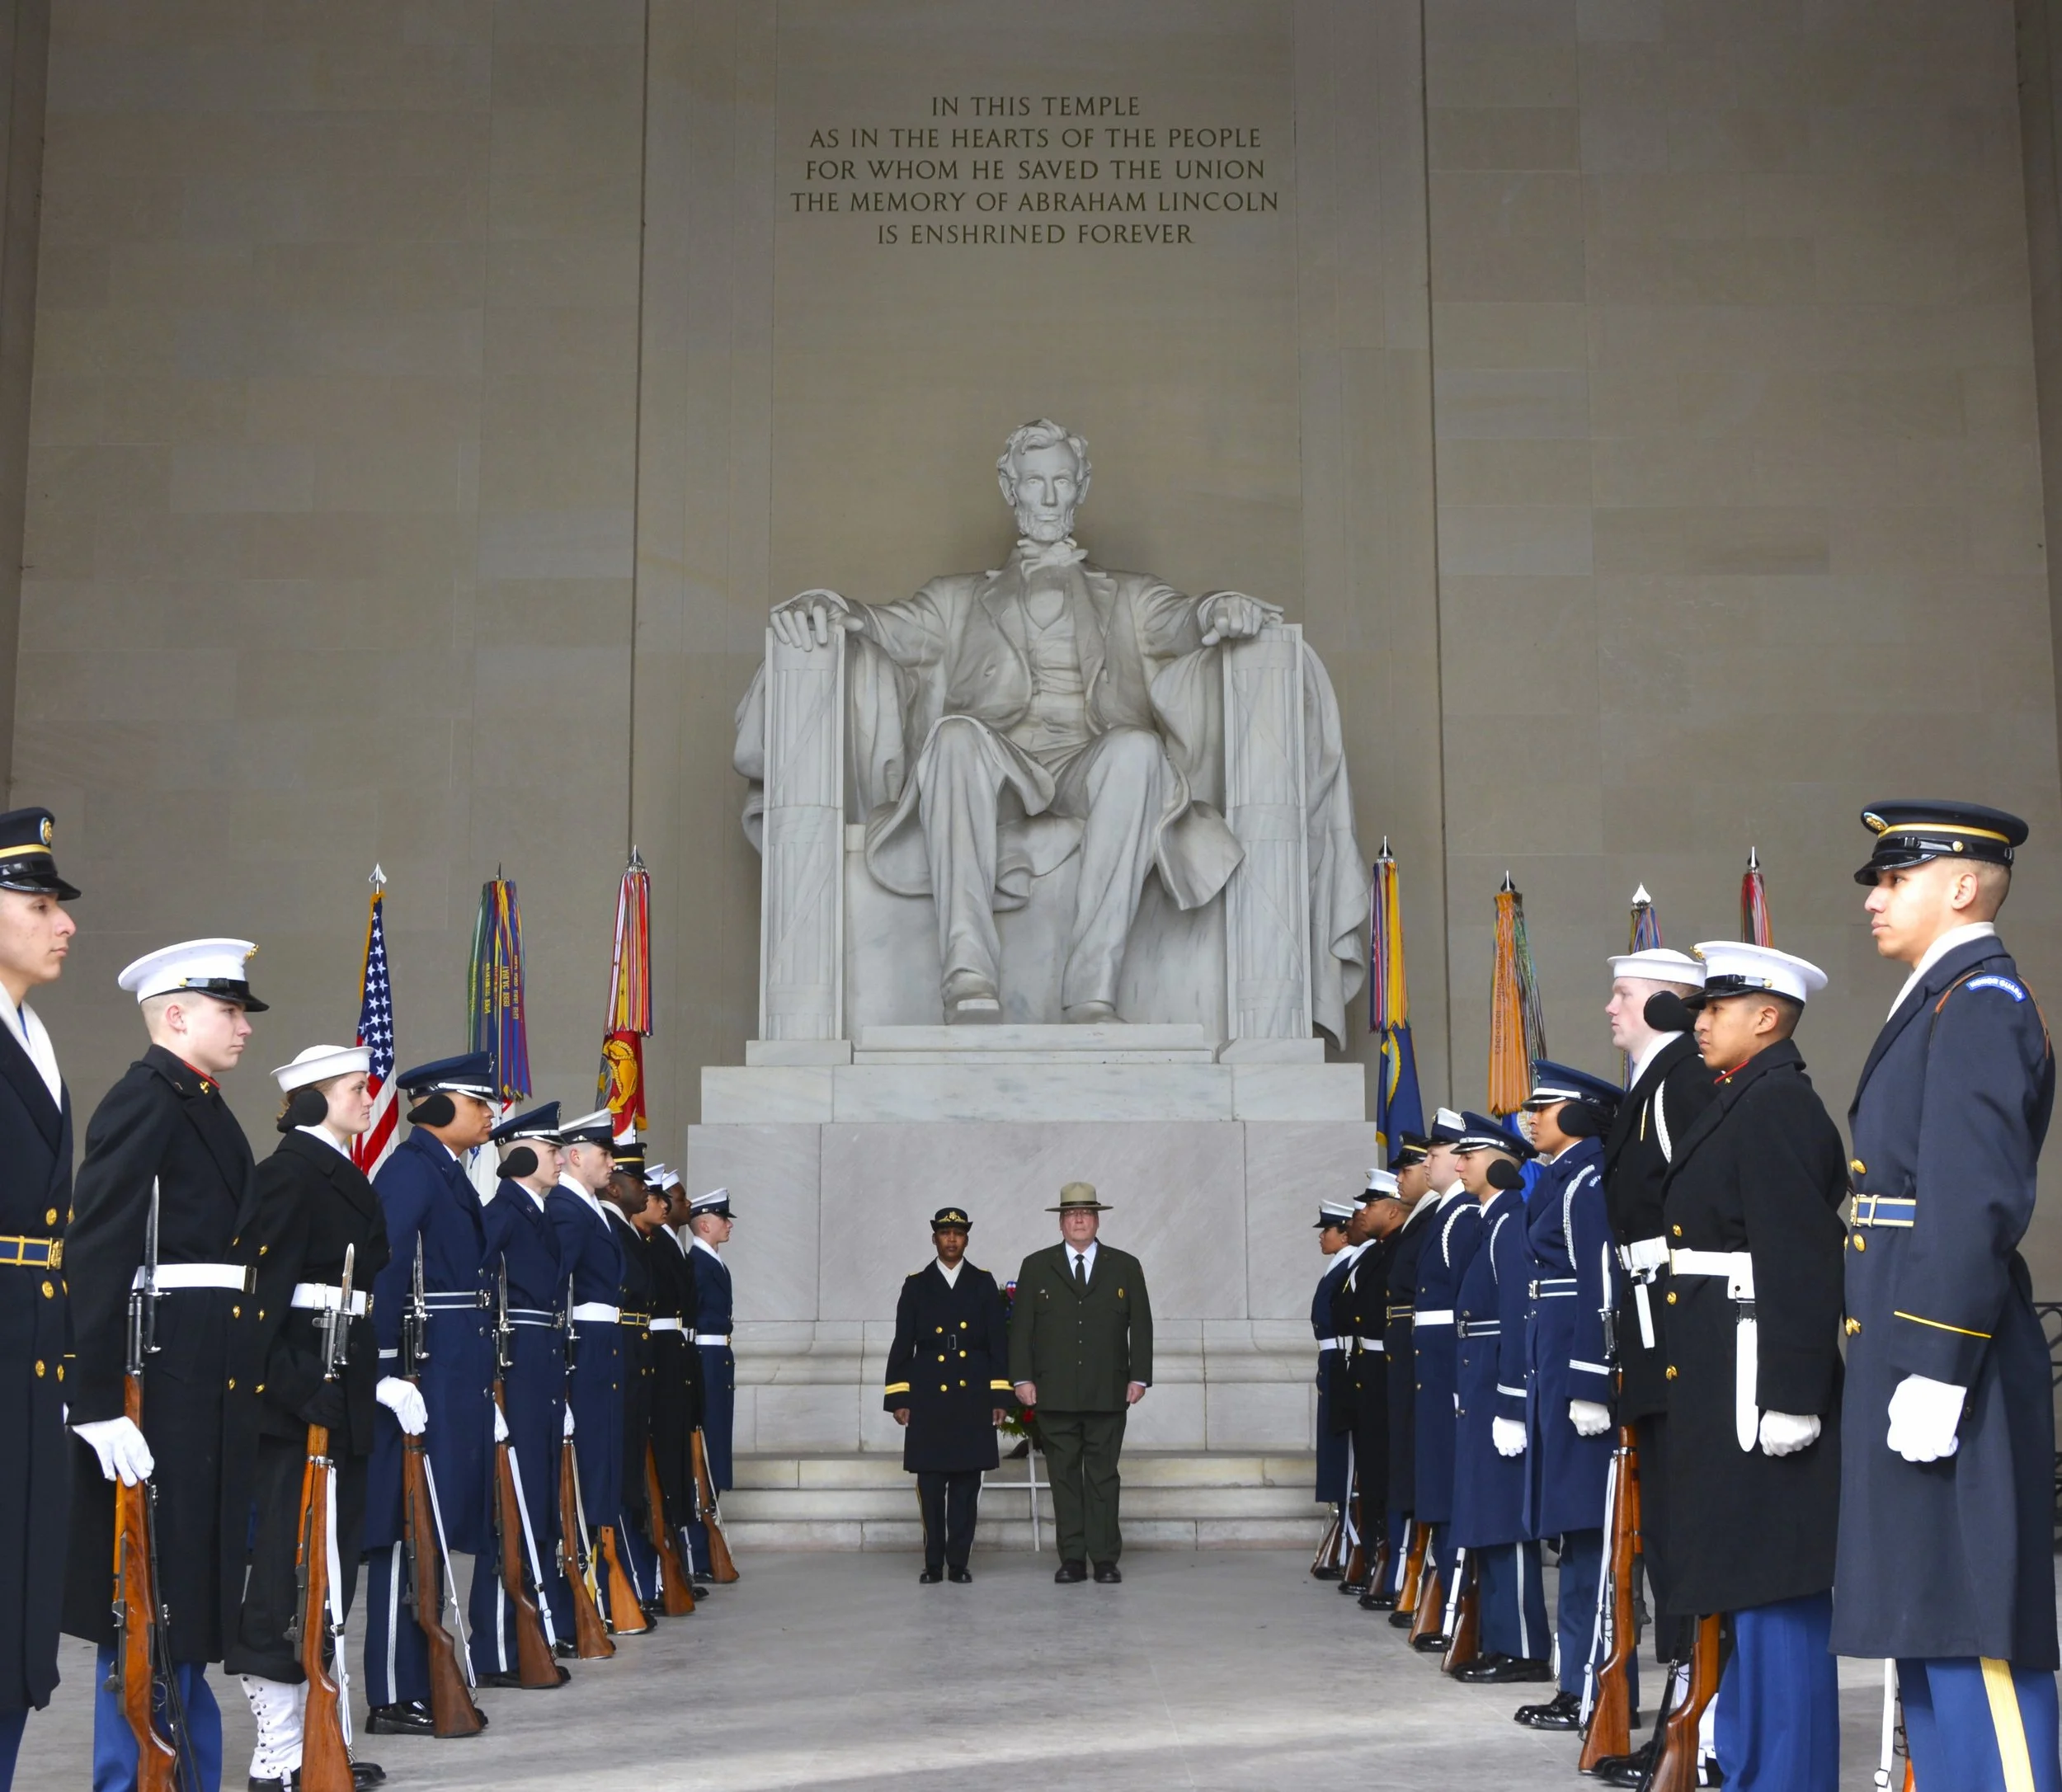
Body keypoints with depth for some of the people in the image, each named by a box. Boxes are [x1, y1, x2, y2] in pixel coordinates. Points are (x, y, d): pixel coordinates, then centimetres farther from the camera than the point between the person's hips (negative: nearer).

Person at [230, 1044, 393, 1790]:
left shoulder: (343, 1173, 18)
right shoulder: (290, 1169, -10)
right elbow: (267, 1284, -18)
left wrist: (372, 1380, 16)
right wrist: (293, 1388, -24)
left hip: (343, 1387, 10)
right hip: (301, 1387, -10)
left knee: (331, 1560, 13)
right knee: (291, 1562, -6)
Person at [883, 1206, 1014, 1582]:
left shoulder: (983, 1283, 8)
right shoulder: (916, 1285, 7)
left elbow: (998, 1343, 5)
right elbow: (902, 1345, 6)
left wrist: (1000, 1396, -1)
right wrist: (898, 1398, 0)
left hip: (972, 1398, 0)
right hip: (928, 1398, 0)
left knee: (966, 1483, 1)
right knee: (930, 1483, 0)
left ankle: (958, 1562, 8)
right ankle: (933, 1563, 8)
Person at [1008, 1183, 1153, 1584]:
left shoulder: (1125, 1267, 9)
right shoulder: (1036, 1267, 8)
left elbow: (1141, 1326, 7)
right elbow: (1021, 1327, 6)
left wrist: (1139, 1377, -1)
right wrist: (1022, 1378, -2)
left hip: (1108, 1395, 0)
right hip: (1055, 1394, 0)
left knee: (1103, 1476, 0)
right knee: (1064, 1476, 2)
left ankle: (1106, 1559, 4)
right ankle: (1072, 1559, 7)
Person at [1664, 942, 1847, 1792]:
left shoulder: (1776, 1105, -14)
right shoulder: (1742, 1103, 17)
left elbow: (1801, 1260, -21)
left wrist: (1790, 1397, -24)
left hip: (1760, 1377, -11)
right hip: (1722, 1386, 11)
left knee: (1775, 1589, -5)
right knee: (1747, 1586, 16)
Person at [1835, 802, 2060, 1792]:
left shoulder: (1980, 1003, -12)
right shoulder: (1940, 1003, 18)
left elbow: (1976, 1203, -21)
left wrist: (1935, 1375, -23)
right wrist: (1899, 1369, 19)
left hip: (1946, 1361, -10)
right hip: (1910, 1354, 10)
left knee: (1973, 1634, -7)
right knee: (1927, 1629, 15)